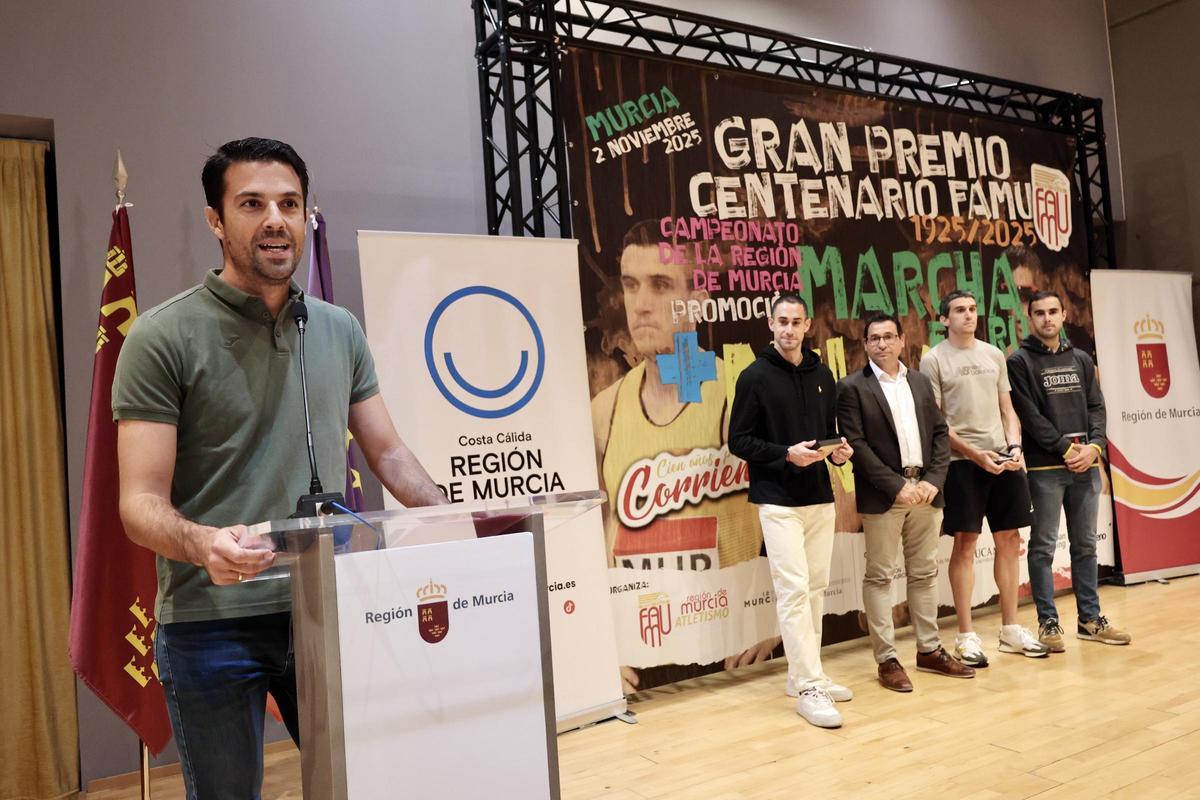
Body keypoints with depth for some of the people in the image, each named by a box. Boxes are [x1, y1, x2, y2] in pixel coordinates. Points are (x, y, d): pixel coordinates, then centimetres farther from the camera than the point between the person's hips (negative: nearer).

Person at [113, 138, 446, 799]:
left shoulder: (339, 331, 8)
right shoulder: (164, 336, -6)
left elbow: (388, 453, 13)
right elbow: (141, 504, -10)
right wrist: (203, 543, -31)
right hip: (211, 621, -3)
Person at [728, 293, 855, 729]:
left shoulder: (822, 375, 12)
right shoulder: (756, 376, -5)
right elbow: (738, 440, -7)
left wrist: (839, 449, -1)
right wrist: (786, 454, -19)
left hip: (820, 497, 6)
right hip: (778, 500, -6)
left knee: (816, 587, 11)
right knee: (793, 589, -10)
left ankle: (805, 673, 23)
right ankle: (809, 688, -5)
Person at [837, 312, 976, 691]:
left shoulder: (920, 382, 13)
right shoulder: (852, 387, -4)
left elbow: (940, 433, 11)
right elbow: (856, 444, -10)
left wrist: (934, 480, -4)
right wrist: (896, 486, -14)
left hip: (925, 490, 5)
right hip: (882, 495, -5)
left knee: (924, 573, 13)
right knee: (879, 576, 1)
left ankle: (929, 650, 25)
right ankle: (887, 660, 8)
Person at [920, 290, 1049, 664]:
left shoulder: (994, 354, 13)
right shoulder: (934, 359, -3)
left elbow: (1007, 409, 15)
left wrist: (1015, 445, -2)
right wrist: (975, 454, -14)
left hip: (1004, 460, 5)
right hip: (962, 462, -5)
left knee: (1009, 540, 9)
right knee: (965, 544, -2)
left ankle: (1011, 629, 21)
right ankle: (966, 635, 7)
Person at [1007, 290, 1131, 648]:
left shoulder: (1081, 360, 15)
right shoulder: (1020, 362, -2)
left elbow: (1096, 407, 10)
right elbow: (1030, 415, -9)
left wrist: (1094, 445, -6)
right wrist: (1066, 449, -13)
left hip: (1086, 465, 5)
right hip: (1045, 467, -5)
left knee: (1085, 545, 11)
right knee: (1043, 546, -1)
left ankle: (1090, 619, 21)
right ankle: (1048, 623, 6)